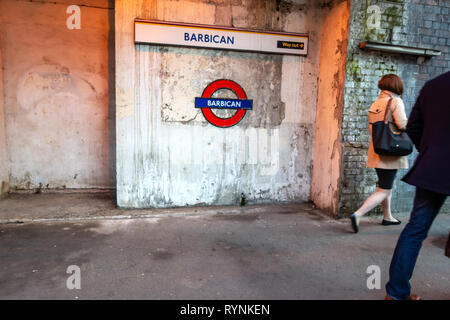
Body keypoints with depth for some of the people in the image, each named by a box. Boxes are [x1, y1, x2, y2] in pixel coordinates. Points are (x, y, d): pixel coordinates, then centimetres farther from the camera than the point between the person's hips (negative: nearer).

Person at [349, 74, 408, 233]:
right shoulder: (396, 101, -10)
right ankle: (357, 215, -13)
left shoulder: (375, 103, 11)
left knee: (386, 185, 22)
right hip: (390, 153, -8)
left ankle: (387, 217, 34)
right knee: (384, 191, -3)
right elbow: (402, 124, -19)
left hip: (377, 152, 8)